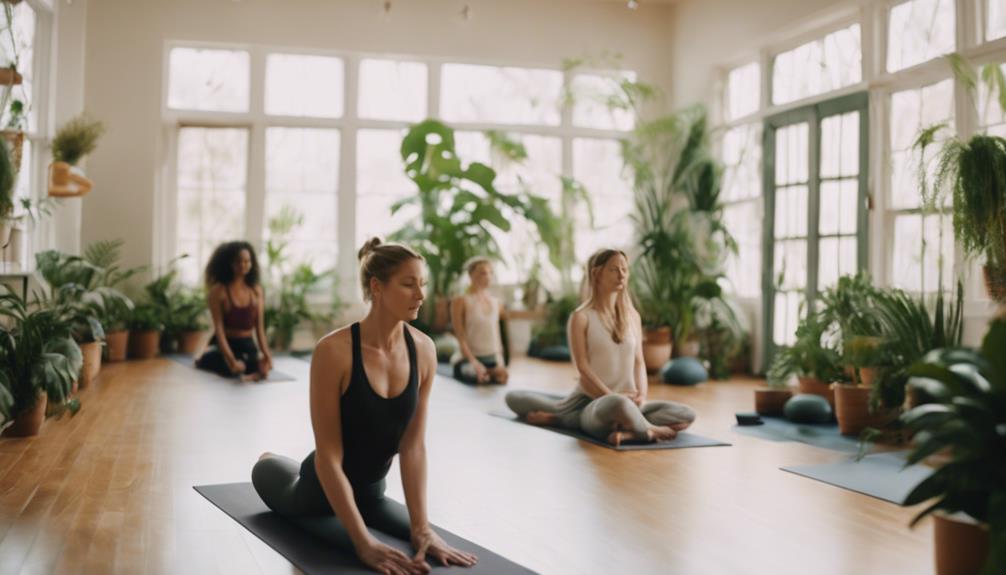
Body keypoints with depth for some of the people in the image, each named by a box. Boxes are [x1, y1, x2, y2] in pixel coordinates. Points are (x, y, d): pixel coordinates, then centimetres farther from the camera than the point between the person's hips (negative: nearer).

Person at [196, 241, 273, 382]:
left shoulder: (256, 290, 3)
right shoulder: (219, 290, -9)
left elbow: (260, 327, 3)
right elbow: (219, 329, -15)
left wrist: (266, 354, -11)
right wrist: (231, 360, -25)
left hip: (248, 345, 4)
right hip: (225, 344, -4)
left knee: (262, 368, -24)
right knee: (235, 369, -32)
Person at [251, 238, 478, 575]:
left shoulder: (423, 350, -17)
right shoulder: (334, 351, -32)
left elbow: (414, 445, -14)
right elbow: (328, 454, -29)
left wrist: (421, 528, -21)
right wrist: (365, 542, -32)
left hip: (371, 491, 3)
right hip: (320, 493, -3)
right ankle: (270, 465, 53)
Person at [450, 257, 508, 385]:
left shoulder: (496, 303, 13)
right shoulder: (461, 302, -4)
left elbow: (497, 336, 14)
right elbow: (461, 338, -10)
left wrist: (501, 363, 0)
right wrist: (474, 363, -21)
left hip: (493, 360, 6)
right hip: (468, 360, -6)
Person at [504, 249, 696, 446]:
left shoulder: (632, 316, 13)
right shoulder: (581, 317, -3)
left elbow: (638, 361, 11)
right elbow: (582, 368, -10)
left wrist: (641, 395, -6)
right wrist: (612, 397, -19)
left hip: (628, 403, 6)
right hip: (590, 402, -6)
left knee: (687, 415, -16)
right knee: (618, 405, -44)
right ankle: (647, 431, -13)